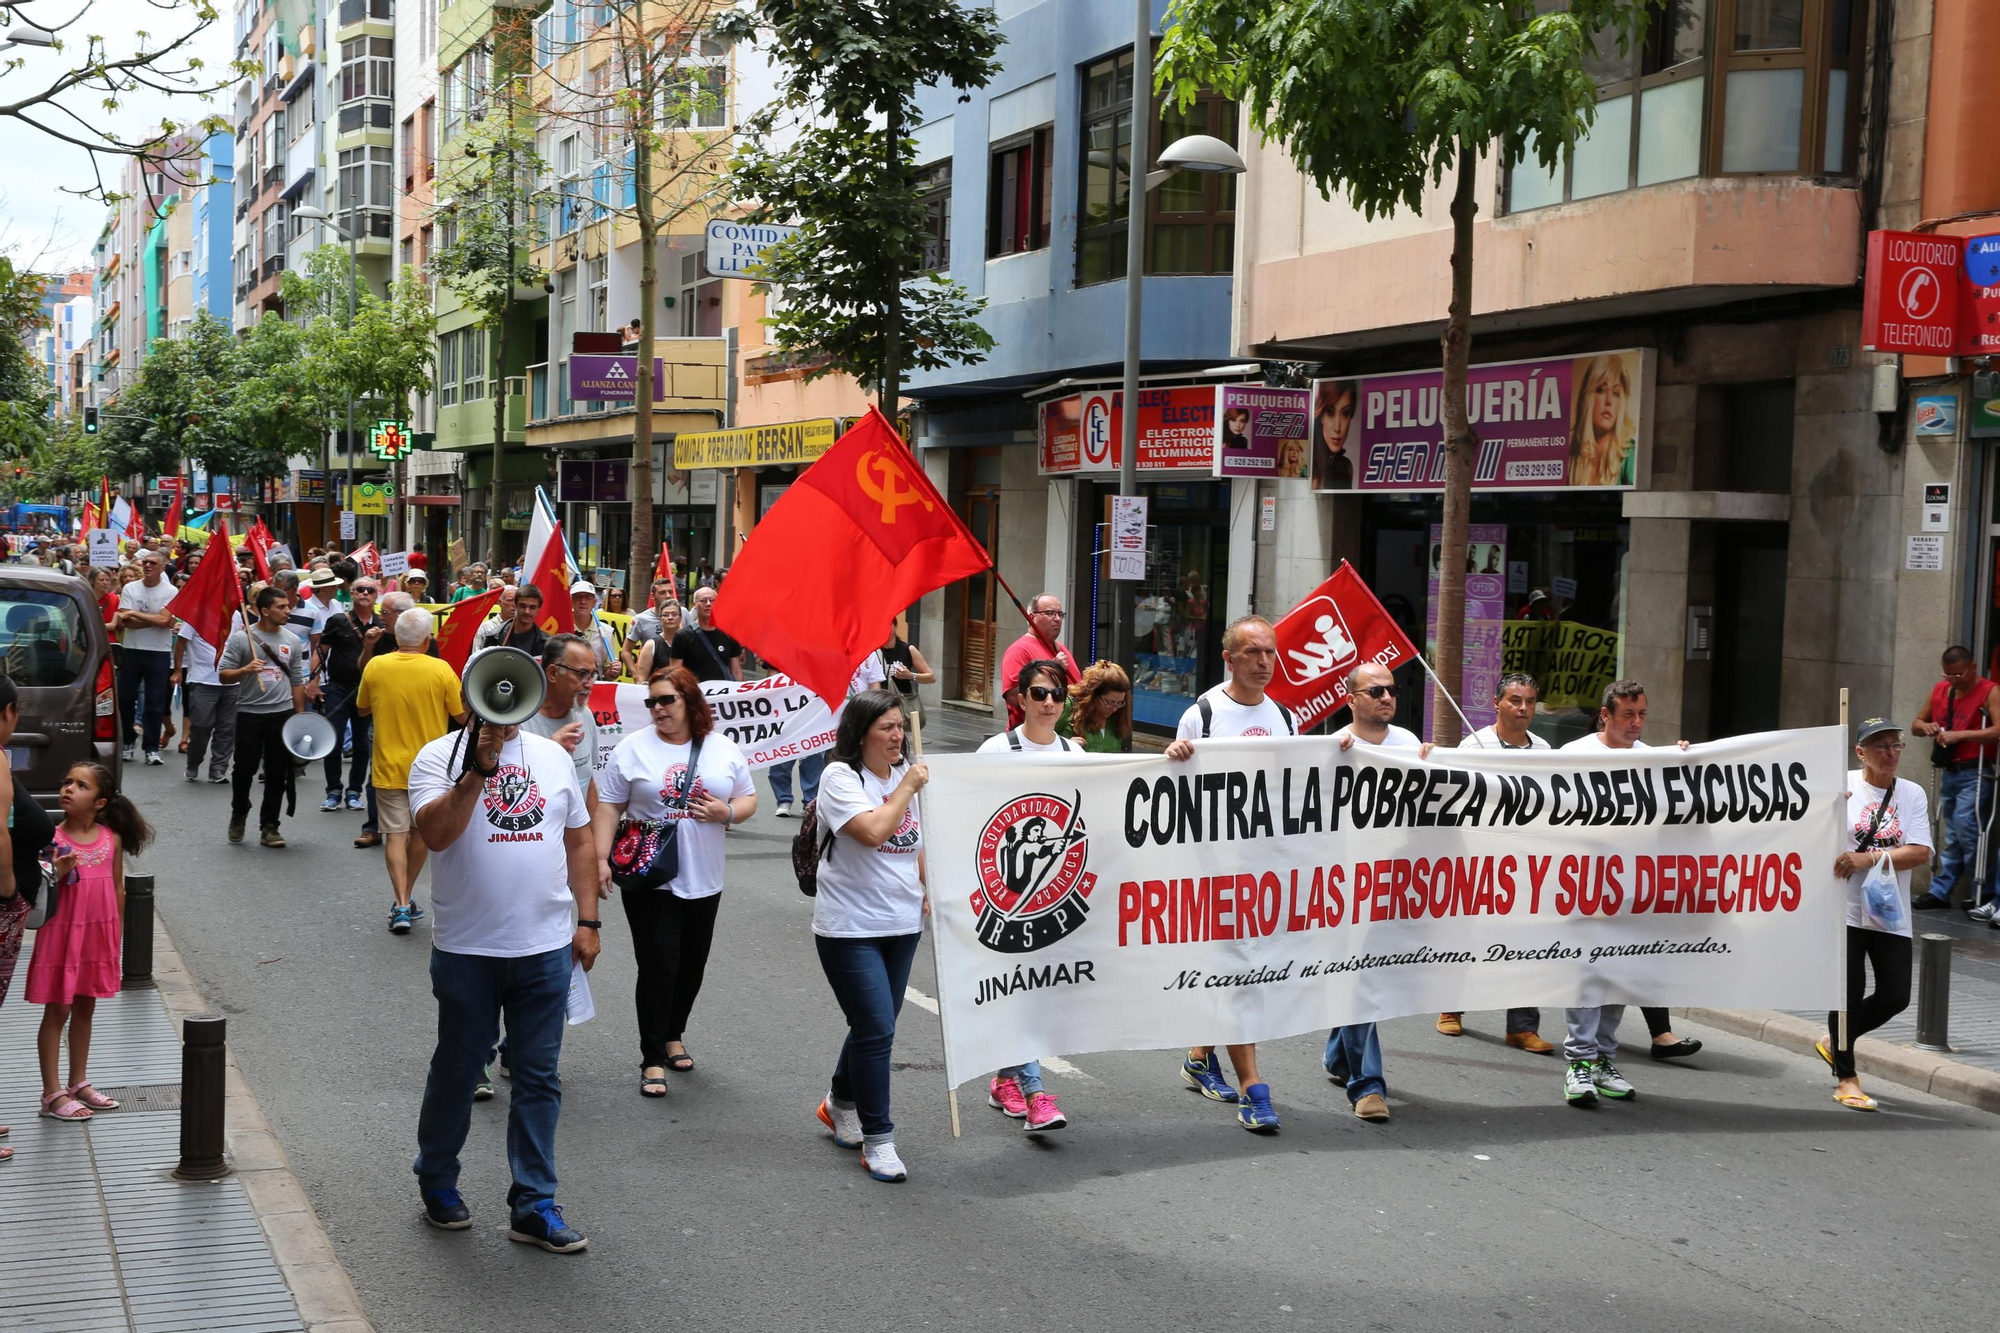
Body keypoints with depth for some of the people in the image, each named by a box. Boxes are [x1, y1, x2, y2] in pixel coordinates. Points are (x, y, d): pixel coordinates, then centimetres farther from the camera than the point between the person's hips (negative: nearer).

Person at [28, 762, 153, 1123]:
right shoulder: (52, 839, -12)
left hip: (99, 935, 4)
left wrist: (117, 939, 9)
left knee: (85, 1009, 16)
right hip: (62, 934, -4)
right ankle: (52, 1093, 10)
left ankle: (79, 1082, 28)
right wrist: (57, 874, -29)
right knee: (57, 1012, 4)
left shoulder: (112, 839, -2)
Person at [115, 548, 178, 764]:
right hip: (132, 650, 2)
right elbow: (124, 622, -7)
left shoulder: (170, 592, -3)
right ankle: (127, 742, 24)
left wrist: (134, 614, -11)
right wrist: (155, 620, -14)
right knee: (125, 700, 8)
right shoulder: (129, 589, 3)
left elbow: (164, 620, -17)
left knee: (155, 704, 0)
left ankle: (152, 748, 5)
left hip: (159, 653, -2)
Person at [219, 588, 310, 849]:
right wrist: (245, 670, -23)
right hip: (249, 714, -3)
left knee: (278, 774, 4)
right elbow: (223, 676, -5)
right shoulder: (240, 638, -4)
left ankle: (269, 827, 13)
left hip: (283, 714, 3)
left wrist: (300, 717, 10)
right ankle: (238, 815, 26)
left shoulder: (292, 641, 7)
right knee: (244, 769, 1)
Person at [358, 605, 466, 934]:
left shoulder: (375, 666, -6)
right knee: (420, 831, 17)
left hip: (389, 767, 0)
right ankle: (406, 899, 25)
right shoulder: (440, 670, -13)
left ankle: (401, 906, -8)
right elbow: (462, 716, -6)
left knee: (396, 834, 2)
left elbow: (362, 710, 9)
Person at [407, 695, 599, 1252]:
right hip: (466, 949, -3)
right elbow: (434, 834, -21)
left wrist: (588, 920, 9)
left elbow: (578, 841, 14)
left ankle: (534, 1207, 14)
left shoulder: (553, 757, 9)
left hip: (546, 948, 3)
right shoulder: (440, 758, -4)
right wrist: (478, 771, -29)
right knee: (457, 1071, 11)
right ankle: (437, 1182, 32)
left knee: (538, 1080, 6)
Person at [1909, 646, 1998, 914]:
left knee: (1966, 830, -13)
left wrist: (1959, 735, -26)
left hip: (1974, 774, -7)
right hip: (1949, 772, 7)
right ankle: (1940, 893, 12)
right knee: (1952, 836, 11)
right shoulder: (1939, 691, 11)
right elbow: (1916, 724, 19)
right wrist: (1926, 727, -4)